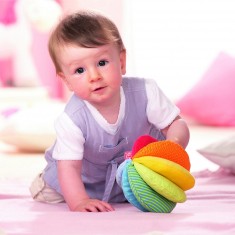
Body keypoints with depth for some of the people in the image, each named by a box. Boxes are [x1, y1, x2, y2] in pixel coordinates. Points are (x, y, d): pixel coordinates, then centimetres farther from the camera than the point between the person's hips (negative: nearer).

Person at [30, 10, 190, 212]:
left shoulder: (145, 92, -31)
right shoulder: (71, 120, -36)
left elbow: (177, 125, -22)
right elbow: (69, 167, -34)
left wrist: (174, 144, -46)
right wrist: (79, 202, -50)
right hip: (88, 179, -1)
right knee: (42, 194, 3)